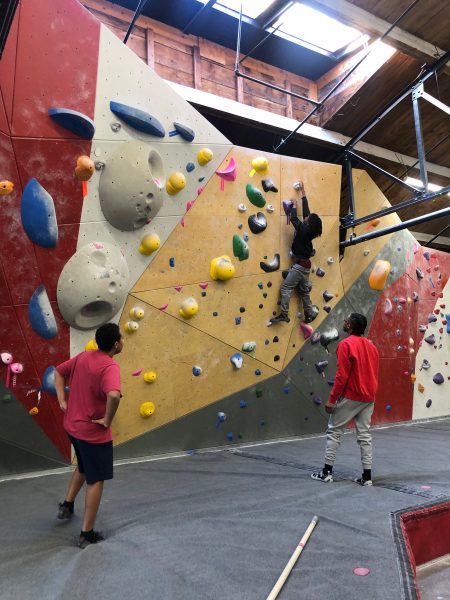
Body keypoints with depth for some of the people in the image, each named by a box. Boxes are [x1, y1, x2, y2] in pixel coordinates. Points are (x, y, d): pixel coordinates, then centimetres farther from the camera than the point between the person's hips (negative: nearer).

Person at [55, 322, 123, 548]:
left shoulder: (83, 356, 0)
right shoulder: (110, 367, -26)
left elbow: (59, 372, 13)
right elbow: (114, 395, -43)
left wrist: (62, 400, 8)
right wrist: (107, 420, -27)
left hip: (72, 426, 8)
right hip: (94, 432, -8)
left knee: (84, 467, 32)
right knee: (96, 479, 9)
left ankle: (67, 505, 47)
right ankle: (87, 534, 20)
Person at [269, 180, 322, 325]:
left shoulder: (303, 229, -16)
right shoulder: (310, 231, 5)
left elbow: (293, 218, -6)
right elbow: (306, 212, 13)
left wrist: (294, 205, 12)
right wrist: (303, 194, 20)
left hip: (299, 265, -9)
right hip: (306, 265, 9)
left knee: (286, 288, -9)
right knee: (304, 291, 16)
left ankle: (284, 314, -14)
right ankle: (310, 315, 22)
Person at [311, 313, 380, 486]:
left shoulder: (346, 344, -14)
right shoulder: (372, 346, 10)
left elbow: (342, 376, -18)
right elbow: (374, 374, 14)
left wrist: (332, 399, -14)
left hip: (350, 397, -7)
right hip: (368, 398, 7)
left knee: (334, 431, 4)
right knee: (365, 435, 11)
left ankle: (327, 471, 7)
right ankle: (367, 475, 13)